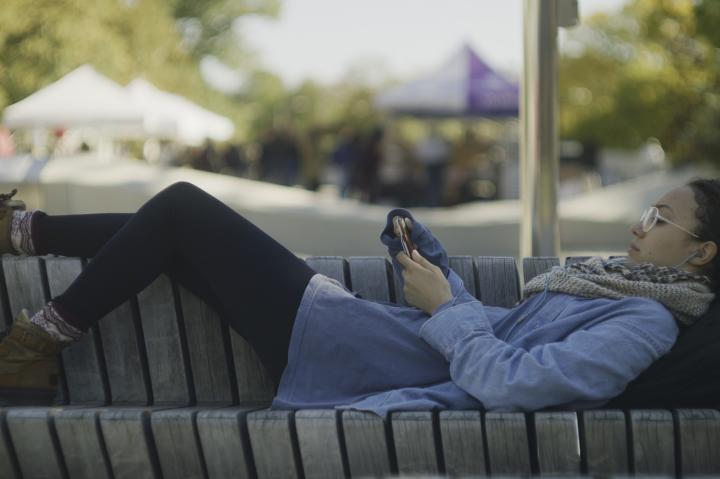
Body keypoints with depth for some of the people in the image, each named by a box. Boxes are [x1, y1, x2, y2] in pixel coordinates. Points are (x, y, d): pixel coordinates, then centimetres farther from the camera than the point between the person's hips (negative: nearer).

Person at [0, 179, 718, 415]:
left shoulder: (645, 323, -16)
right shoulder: (616, 283, 13)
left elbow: (505, 382, -26)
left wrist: (443, 310, -14)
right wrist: (432, 264, 6)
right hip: (364, 326, 9)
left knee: (182, 207, -4)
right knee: (176, 223, 14)